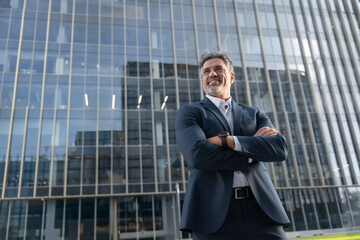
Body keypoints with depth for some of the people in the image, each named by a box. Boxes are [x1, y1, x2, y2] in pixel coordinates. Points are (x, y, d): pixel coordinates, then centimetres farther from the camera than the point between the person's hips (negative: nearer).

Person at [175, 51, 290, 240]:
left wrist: (227, 140, -9)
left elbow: (280, 149, 2)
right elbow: (197, 154, -10)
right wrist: (253, 144, -3)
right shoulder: (188, 113, 9)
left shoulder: (254, 114, 20)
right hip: (214, 213, -2)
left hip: (259, 210, 3)